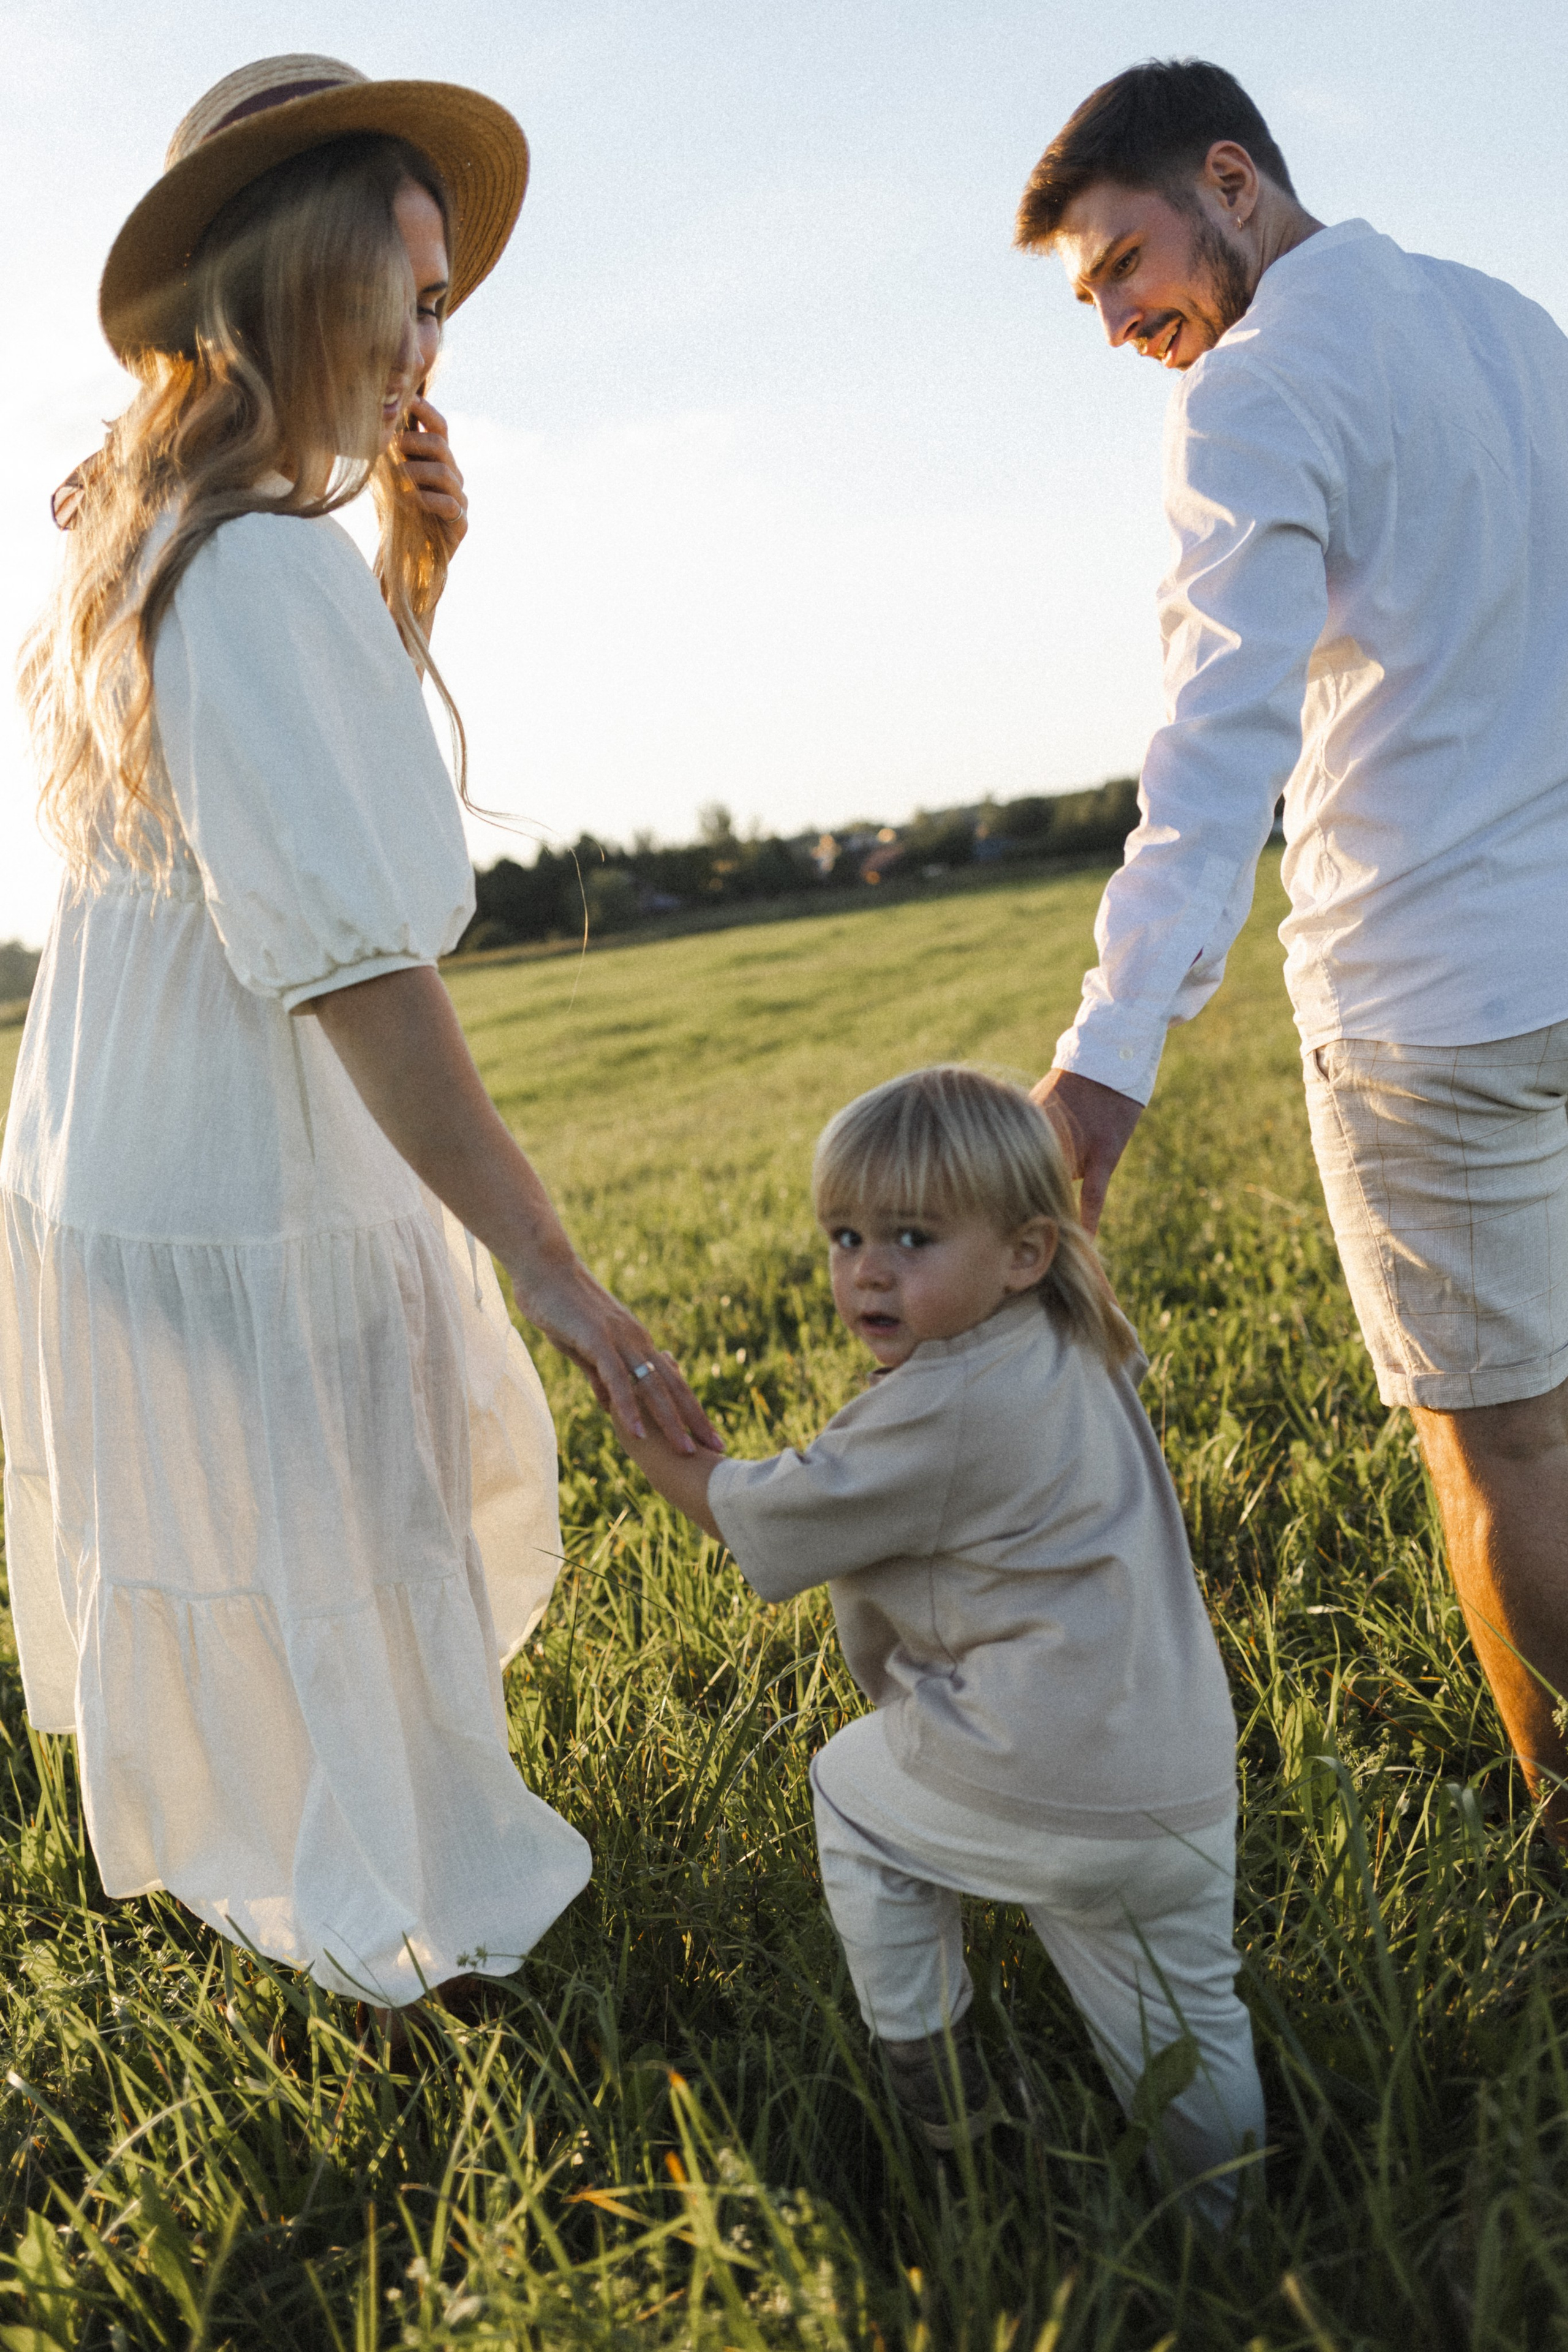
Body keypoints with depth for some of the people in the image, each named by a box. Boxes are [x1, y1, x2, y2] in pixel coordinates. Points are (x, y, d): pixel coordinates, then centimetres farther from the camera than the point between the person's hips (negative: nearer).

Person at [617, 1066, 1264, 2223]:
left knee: (855, 1787, 20)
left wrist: (647, 1432, 4)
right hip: (1191, 1788, 8)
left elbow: (755, 1518, -10)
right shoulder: (1087, 1358, 7)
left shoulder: (939, 1414, -19)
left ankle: (932, 2083, 27)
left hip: (1041, 1801, -7)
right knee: (1186, 2030, 21)